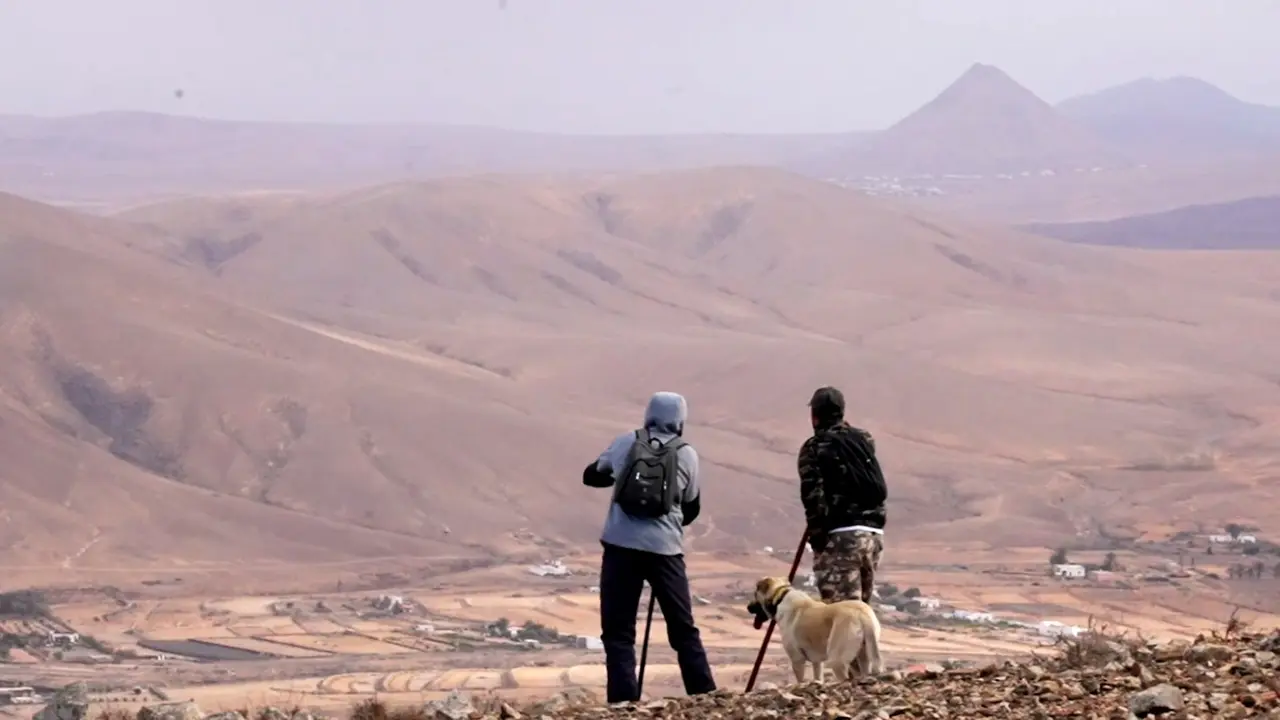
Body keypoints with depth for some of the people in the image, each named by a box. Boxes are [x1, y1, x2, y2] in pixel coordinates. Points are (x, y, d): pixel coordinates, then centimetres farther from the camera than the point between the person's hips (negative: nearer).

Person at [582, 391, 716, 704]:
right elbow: (692, 508, 16)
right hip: (665, 549, 0)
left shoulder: (626, 443, 7)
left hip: (621, 546, 0)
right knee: (683, 629, 11)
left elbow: (591, 476, 22)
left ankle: (624, 701, -9)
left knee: (618, 630, 3)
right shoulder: (687, 455, 6)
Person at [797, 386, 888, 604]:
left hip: (840, 536, -6)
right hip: (874, 533, 6)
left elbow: (813, 495, -12)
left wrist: (817, 535, -8)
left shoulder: (815, 448, -2)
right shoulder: (864, 439, 14)